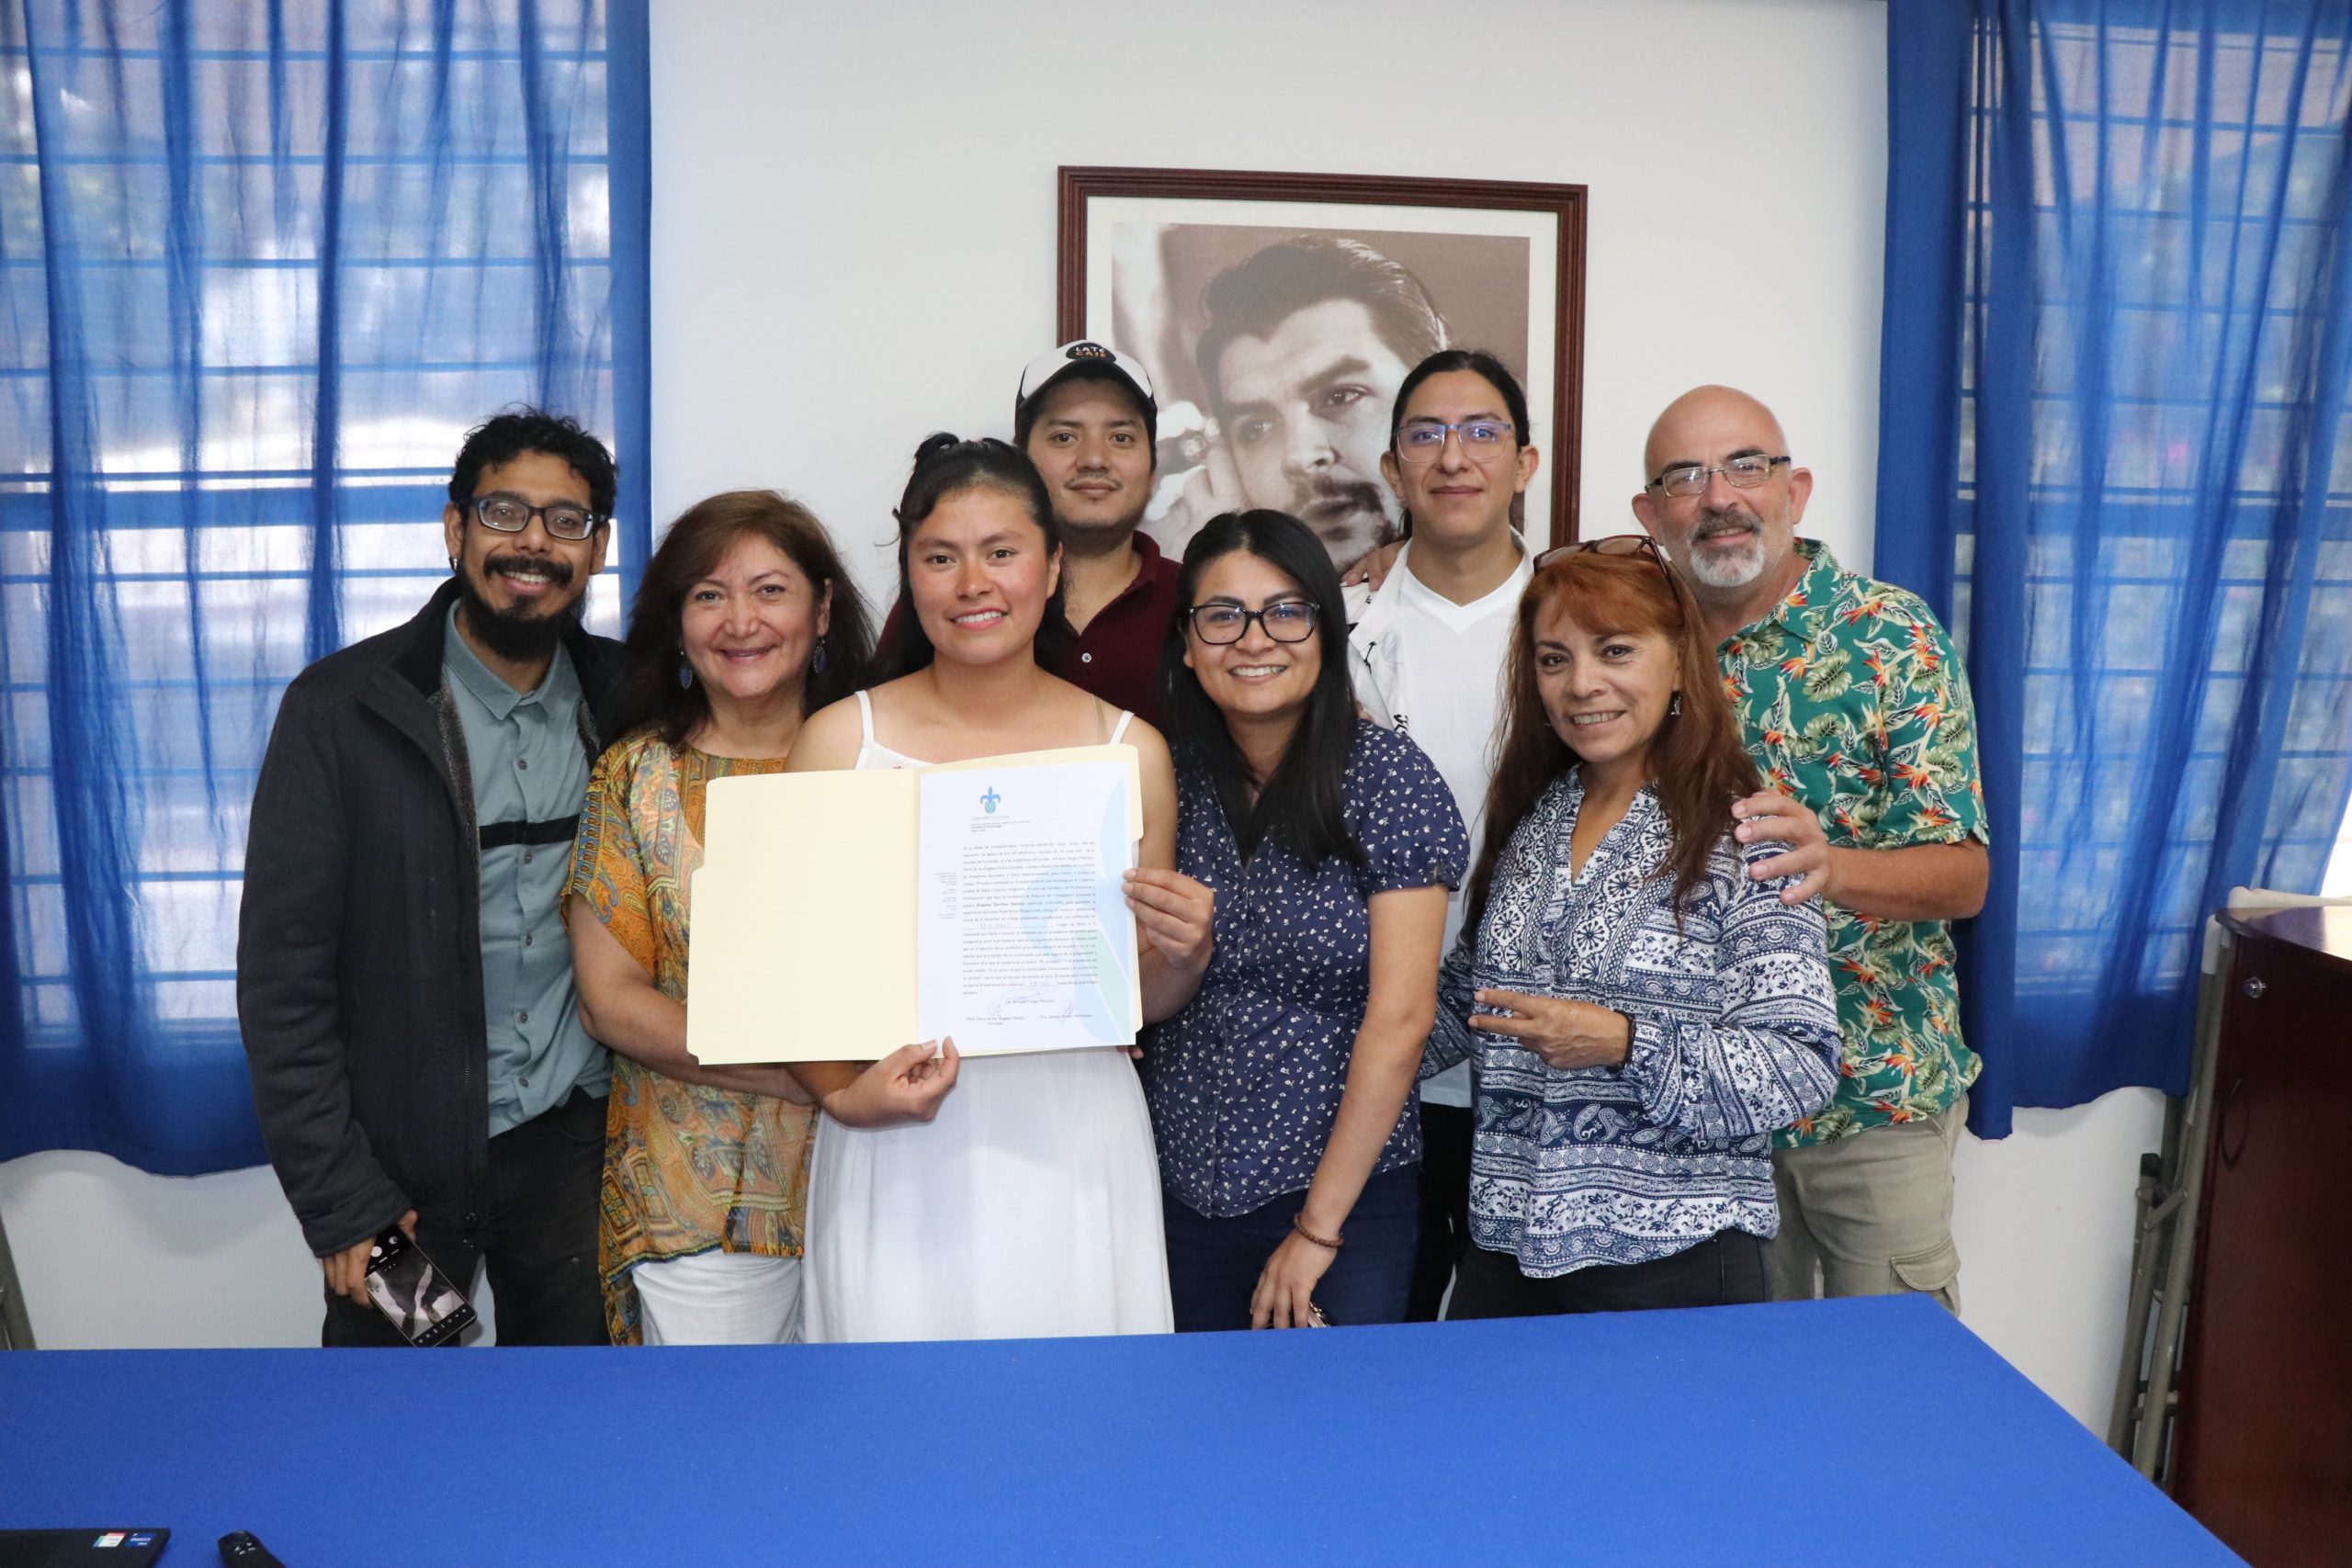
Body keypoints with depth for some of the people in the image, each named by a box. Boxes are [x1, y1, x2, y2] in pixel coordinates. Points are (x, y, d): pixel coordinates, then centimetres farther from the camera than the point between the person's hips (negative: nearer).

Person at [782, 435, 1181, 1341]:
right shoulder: (840, 741, 2)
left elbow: (1138, 1001, 10)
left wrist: (1173, 955, -9)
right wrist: (842, 1093, -12)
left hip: (1073, 1140, 1)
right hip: (897, 1149, 0)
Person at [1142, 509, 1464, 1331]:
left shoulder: (1387, 776, -12)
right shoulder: (1169, 777, 0)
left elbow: (1400, 1019, -14)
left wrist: (1318, 1226, -13)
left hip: (1344, 1191, -3)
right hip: (1181, 1183, 4)